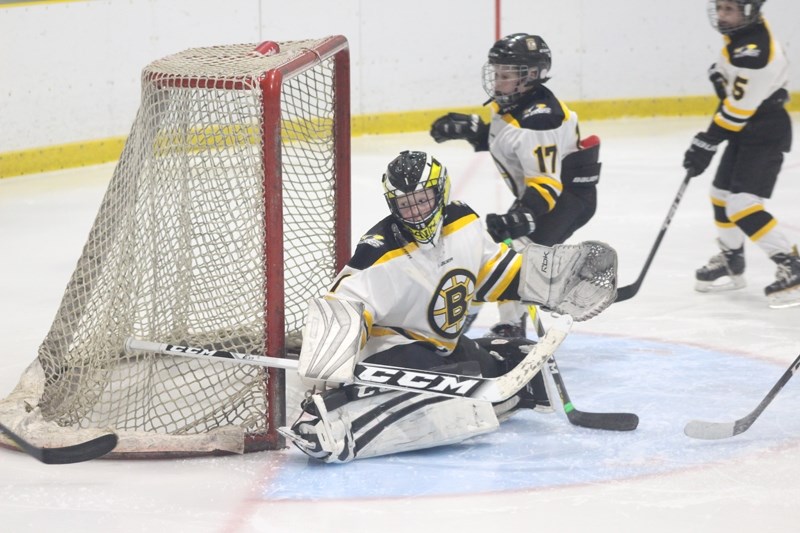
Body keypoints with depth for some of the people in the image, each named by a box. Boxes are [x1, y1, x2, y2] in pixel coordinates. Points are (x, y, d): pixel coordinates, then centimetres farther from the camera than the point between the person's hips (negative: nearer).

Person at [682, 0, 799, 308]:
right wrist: (721, 73, 7)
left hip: (765, 133, -10)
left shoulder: (754, 53, -29)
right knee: (721, 195, 19)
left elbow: (738, 109, -26)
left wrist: (706, 144, -21)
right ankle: (731, 264, 36)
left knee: (742, 204, -19)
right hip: (746, 129, 10)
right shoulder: (742, 31, 1)